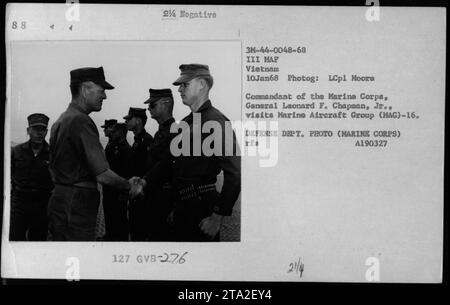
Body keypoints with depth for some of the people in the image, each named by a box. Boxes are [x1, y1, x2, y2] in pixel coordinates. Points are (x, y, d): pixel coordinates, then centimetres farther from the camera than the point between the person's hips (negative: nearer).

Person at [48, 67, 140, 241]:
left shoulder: (59, 121, 14)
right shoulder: (81, 121, -16)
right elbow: (103, 175, -21)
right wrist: (131, 187, -5)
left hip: (58, 199, 10)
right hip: (77, 204, -10)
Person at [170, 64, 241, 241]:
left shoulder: (216, 122, -13)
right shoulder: (185, 123, 14)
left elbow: (235, 174, -20)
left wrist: (217, 217, -20)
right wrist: (176, 208, 13)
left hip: (202, 208, -8)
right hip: (183, 205, 8)